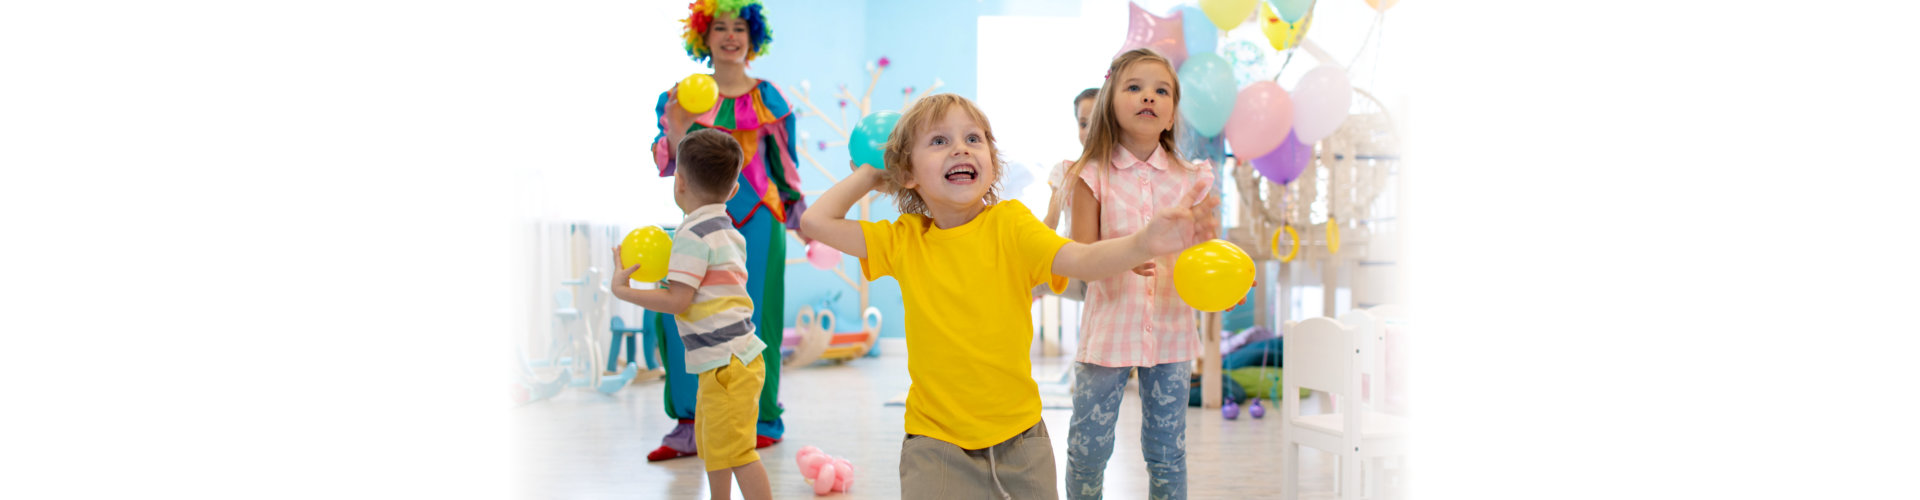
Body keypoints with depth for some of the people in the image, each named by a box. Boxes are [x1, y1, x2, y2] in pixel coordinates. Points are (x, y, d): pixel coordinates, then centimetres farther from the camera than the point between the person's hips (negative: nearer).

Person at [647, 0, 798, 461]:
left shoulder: (768, 97, 6)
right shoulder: (682, 96, 9)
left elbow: (785, 163, 10)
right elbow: (668, 164, 2)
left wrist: (799, 215, 7)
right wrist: (676, 131, -17)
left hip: (756, 218, -2)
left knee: (753, 315, 0)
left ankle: (763, 420, 13)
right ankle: (689, 423, 3)